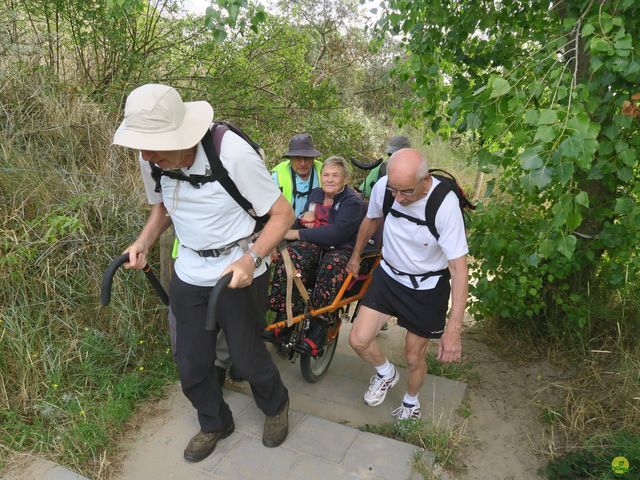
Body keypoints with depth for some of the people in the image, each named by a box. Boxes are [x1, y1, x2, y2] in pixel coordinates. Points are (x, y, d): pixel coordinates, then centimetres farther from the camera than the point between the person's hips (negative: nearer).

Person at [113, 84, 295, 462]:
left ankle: (276, 406, 43)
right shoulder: (152, 160, -8)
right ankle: (215, 423, 43)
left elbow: (283, 213, -17)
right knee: (191, 364, 13)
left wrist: (250, 258, -32)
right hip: (189, 275, 5)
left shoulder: (233, 153, -25)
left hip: (238, 273, -5)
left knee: (247, 355, 9)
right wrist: (144, 241, -5)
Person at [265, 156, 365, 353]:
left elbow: (337, 233, -22)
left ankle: (317, 331, -34)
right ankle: (283, 322, -28)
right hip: (315, 247, 5)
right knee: (291, 254, -30)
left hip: (341, 250, -4)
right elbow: (302, 223, 13)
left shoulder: (353, 202, -7)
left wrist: (297, 234, -22)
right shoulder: (315, 195, 14)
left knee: (332, 265, -41)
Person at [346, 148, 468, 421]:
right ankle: (386, 373, 29)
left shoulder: (445, 203, -29)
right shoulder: (383, 186, -18)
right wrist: (355, 256, 20)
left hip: (427, 287, -3)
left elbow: (458, 266, -26)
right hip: (389, 274, 3)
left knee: (414, 358, 9)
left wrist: (453, 329, -30)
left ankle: (411, 403, 43)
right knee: (358, 340, -5)